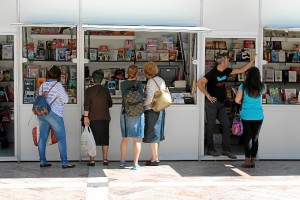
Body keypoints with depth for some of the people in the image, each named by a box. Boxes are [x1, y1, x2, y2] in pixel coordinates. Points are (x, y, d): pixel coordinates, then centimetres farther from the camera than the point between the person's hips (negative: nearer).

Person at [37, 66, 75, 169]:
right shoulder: (58, 85, -9)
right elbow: (65, 99, -6)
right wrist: (64, 93, 11)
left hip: (41, 114, 7)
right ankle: (64, 162, -3)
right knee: (61, 138, -1)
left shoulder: (42, 85, 9)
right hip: (54, 114, -7)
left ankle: (42, 161, 14)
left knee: (42, 138, 10)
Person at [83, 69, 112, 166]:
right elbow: (110, 104, 12)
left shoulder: (89, 90, -4)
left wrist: (85, 117, -10)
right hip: (105, 118, 2)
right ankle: (105, 159, 9)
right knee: (105, 139, 9)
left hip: (93, 118, -2)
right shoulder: (105, 90, 4)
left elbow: (86, 105, -11)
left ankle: (92, 160, 1)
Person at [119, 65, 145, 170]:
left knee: (125, 138, 17)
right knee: (137, 139, 1)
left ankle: (122, 161, 25)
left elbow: (124, 97, 11)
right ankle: (135, 163, 1)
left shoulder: (123, 84, 3)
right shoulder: (139, 84, -11)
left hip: (125, 113, 5)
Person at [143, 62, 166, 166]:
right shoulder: (161, 80, 10)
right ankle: (154, 157, 22)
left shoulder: (151, 82, -14)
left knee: (152, 135, -2)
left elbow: (149, 99, -20)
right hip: (160, 110, 9)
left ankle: (155, 159, 0)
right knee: (157, 134, 15)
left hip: (152, 110, -8)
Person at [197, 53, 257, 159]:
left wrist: (253, 59, 10)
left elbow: (242, 70, 12)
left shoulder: (226, 71, 6)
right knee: (211, 126, 2)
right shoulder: (212, 73, -16)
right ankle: (210, 149, 14)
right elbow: (199, 83, -21)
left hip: (221, 103, 7)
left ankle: (226, 149, 8)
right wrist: (208, 96, -18)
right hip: (211, 103, -7)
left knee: (227, 125, 2)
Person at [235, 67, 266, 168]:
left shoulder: (243, 86, -6)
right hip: (258, 116, 1)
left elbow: (237, 100, -6)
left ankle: (247, 160, 2)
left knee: (248, 137, 4)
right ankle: (253, 160, 10)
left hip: (246, 115, -1)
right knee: (255, 138, 9)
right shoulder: (262, 87, 0)